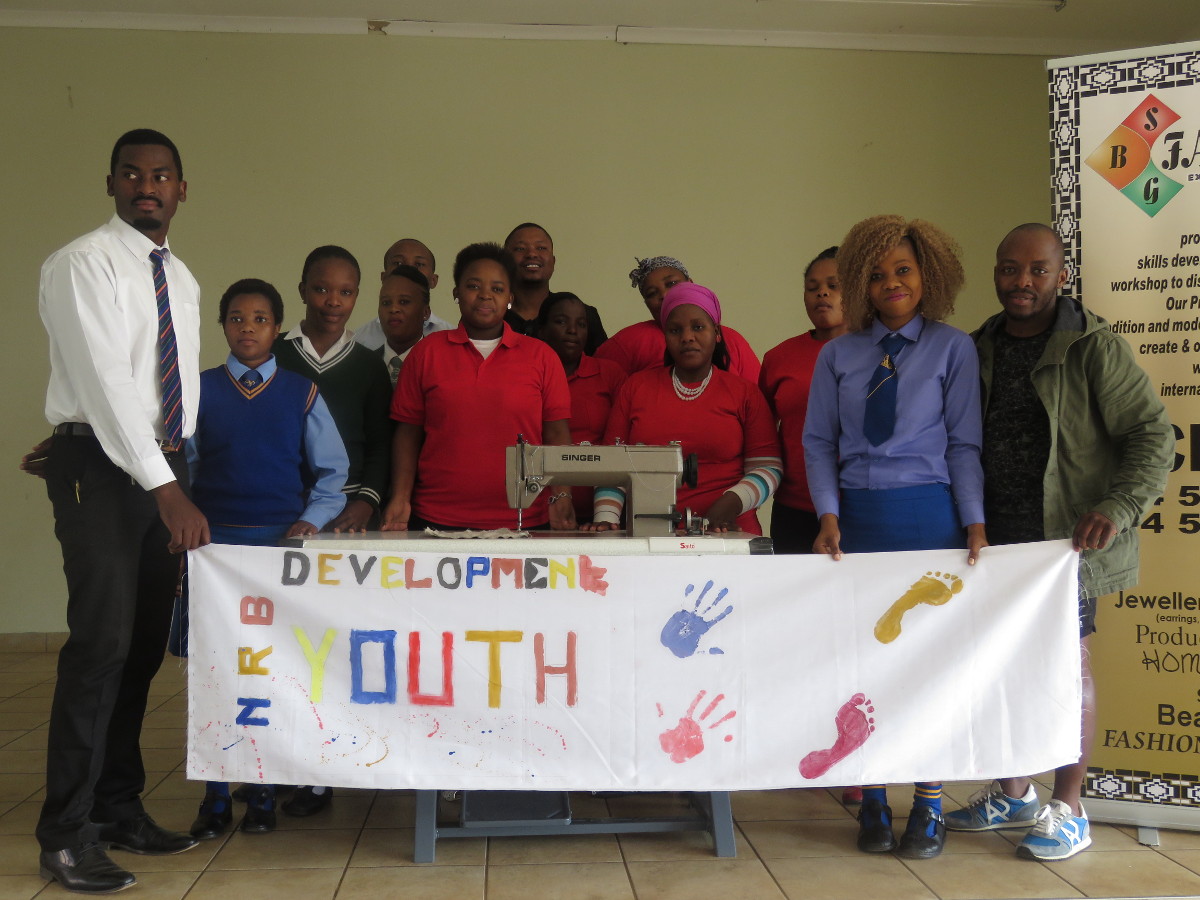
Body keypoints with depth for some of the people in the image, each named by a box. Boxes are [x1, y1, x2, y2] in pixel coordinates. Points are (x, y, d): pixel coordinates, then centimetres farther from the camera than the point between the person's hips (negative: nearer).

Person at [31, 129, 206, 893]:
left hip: (168, 469, 7)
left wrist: (181, 479, 9)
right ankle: (66, 835, -3)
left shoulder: (183, 279, 16)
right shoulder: (83, 264, -8)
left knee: (145, 647, 9)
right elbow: (105, 382, -18)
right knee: (102, 642, -12)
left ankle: (120, 808, 21)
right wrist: (167, 492, -24)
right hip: (100, 467, -7)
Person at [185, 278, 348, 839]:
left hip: (283, 541, 0)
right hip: (214, 540, 0)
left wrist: (312, 521, -5)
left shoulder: (301, 393, 6)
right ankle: (215, 796, 14)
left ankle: (263, 792, 15)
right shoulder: (200, 391, 7)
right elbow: (179, 466, 7)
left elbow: (332, 471, 8)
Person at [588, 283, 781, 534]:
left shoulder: (745, 393, 11)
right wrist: (606, 520, -3)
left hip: (726, 534, -1)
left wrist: (731, 504, -11)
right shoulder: (636, 388, 15)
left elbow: (768, 468, 6)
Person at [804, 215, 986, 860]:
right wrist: (829, 516, -6)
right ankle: (872, 801, 17)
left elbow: (963, 443, 0)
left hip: (929, 514, -2)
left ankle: (929, 807, 14)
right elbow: (818, 442, 6)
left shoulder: (953, 349, 5)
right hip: (856, 515, 2)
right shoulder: (838, 356, 10)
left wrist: (974, 522, -9)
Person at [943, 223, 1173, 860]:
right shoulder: (979, 350, 10)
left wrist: (1119, 507, -21)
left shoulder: (1092, 347, -7)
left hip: (1066, 537, -5)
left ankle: (1068, 810, 16)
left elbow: (1152, 434, -9)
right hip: (995, 537, 5)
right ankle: (1012, 794, 29)